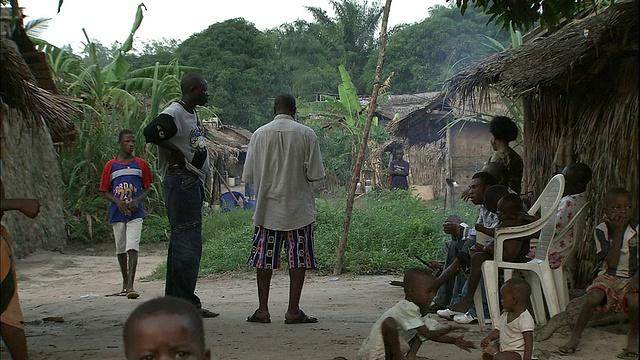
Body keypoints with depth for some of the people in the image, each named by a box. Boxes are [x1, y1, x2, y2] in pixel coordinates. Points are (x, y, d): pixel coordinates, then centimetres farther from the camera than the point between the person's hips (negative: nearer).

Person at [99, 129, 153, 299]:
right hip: (117, 213, 2)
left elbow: (146, 188, 9)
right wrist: (117, 201, -12)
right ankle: (125, 283, 27)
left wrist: (137, 200, -10)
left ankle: (131, 286, -19)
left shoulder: (141, 164, 4)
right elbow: (105, 191, 6)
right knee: (120, 249, 11)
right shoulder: (110, 165, 3)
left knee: (132, 247, -14)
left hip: (135, 212, -1)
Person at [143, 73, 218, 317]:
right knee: (188, 244, -11)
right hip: (181, 181, -11)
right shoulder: (173, 114, -13)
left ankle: (174, 299, 18)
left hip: (193, 182, 11)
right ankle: (186, 304, -9)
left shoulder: (192, 114, 18)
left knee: (181, 243, 12)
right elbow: (150, 132, -29)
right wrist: (174, 152, -18)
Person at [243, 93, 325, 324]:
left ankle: (263, 309, 9)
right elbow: (316, 174, -7)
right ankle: (293, 310, 3)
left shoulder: (259, 134, 0)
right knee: (298, 259, 3)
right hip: (299, 208, -2)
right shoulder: (306, 134, -5)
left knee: (265, 259, 8)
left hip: (268, 208, 2)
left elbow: (248, 175, 2)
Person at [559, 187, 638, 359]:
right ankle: (576, 336, -10)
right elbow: (611, 263, -15)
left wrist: (636, 280, -25)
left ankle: (633, 336, -3)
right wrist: (617, 233, -19)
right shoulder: (601, 230, -7)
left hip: (631, 278, -1)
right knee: (593, 297, -28)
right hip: (609, 276, 1)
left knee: (634, 300, -32)